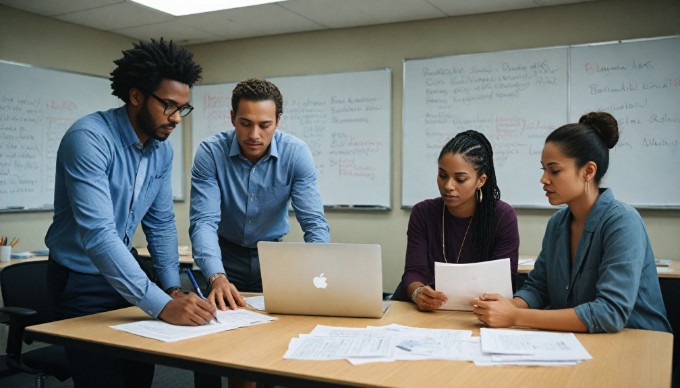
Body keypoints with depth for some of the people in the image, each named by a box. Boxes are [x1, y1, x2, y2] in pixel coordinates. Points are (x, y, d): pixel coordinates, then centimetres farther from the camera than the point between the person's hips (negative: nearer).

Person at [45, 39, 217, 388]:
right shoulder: (89, 139, -27)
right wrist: (162, 305, -41)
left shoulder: (162, 148, -4)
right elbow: (97, 233, -36)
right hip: (80, 281, -6)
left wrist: (173, 287, -6)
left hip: (122, 273, 7)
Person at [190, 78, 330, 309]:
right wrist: (217, 277, -37)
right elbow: (204, 221, -21)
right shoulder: (210, 152, -15)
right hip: (226, 258, 0)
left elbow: (314, 223, -15)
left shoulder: (296, 153, -14)